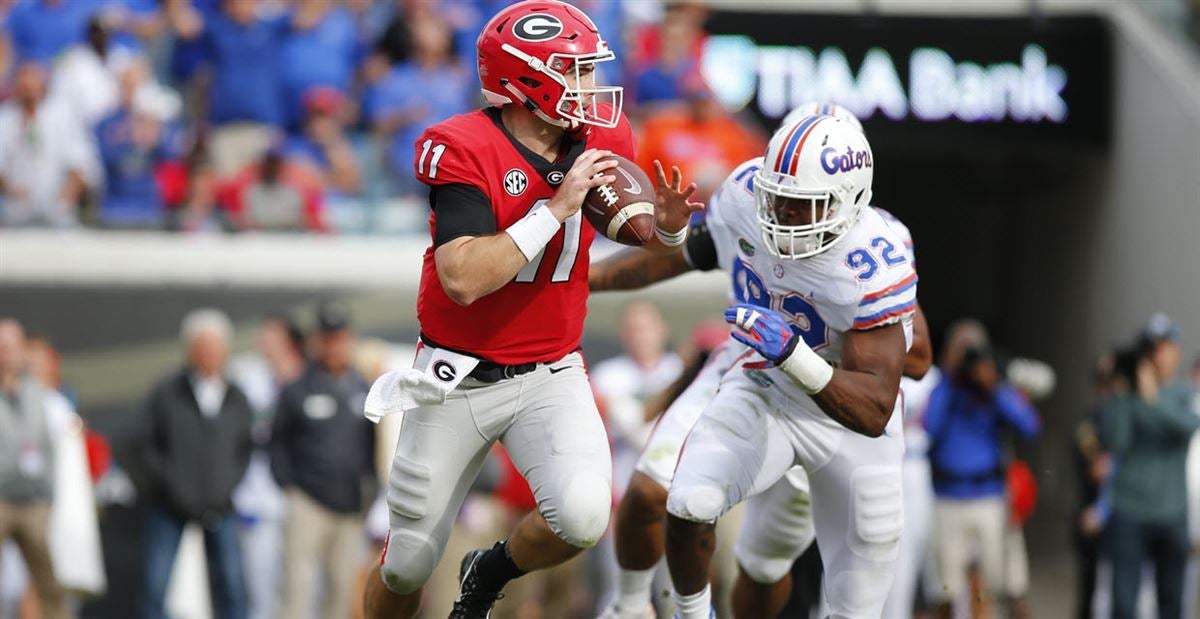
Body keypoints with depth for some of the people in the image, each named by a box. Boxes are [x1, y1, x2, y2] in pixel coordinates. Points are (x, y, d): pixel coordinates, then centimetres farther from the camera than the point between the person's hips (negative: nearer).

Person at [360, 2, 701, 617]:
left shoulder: (601, 141, -5)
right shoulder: (464, 151, -21)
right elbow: (464, 280, -31)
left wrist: (667, 225, -10)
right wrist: (557, 207, -30)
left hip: (551, 375, 3)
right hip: (460, 377, -3)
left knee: (583, 517, -23)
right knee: (407, 566, 7)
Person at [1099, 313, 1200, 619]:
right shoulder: (1123, 396, -1)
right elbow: (1113, 442, -14)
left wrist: (1154, 398, -33)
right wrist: (1123, 395, -21)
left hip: (1172, 514, 2)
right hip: (1129, 514, -2)